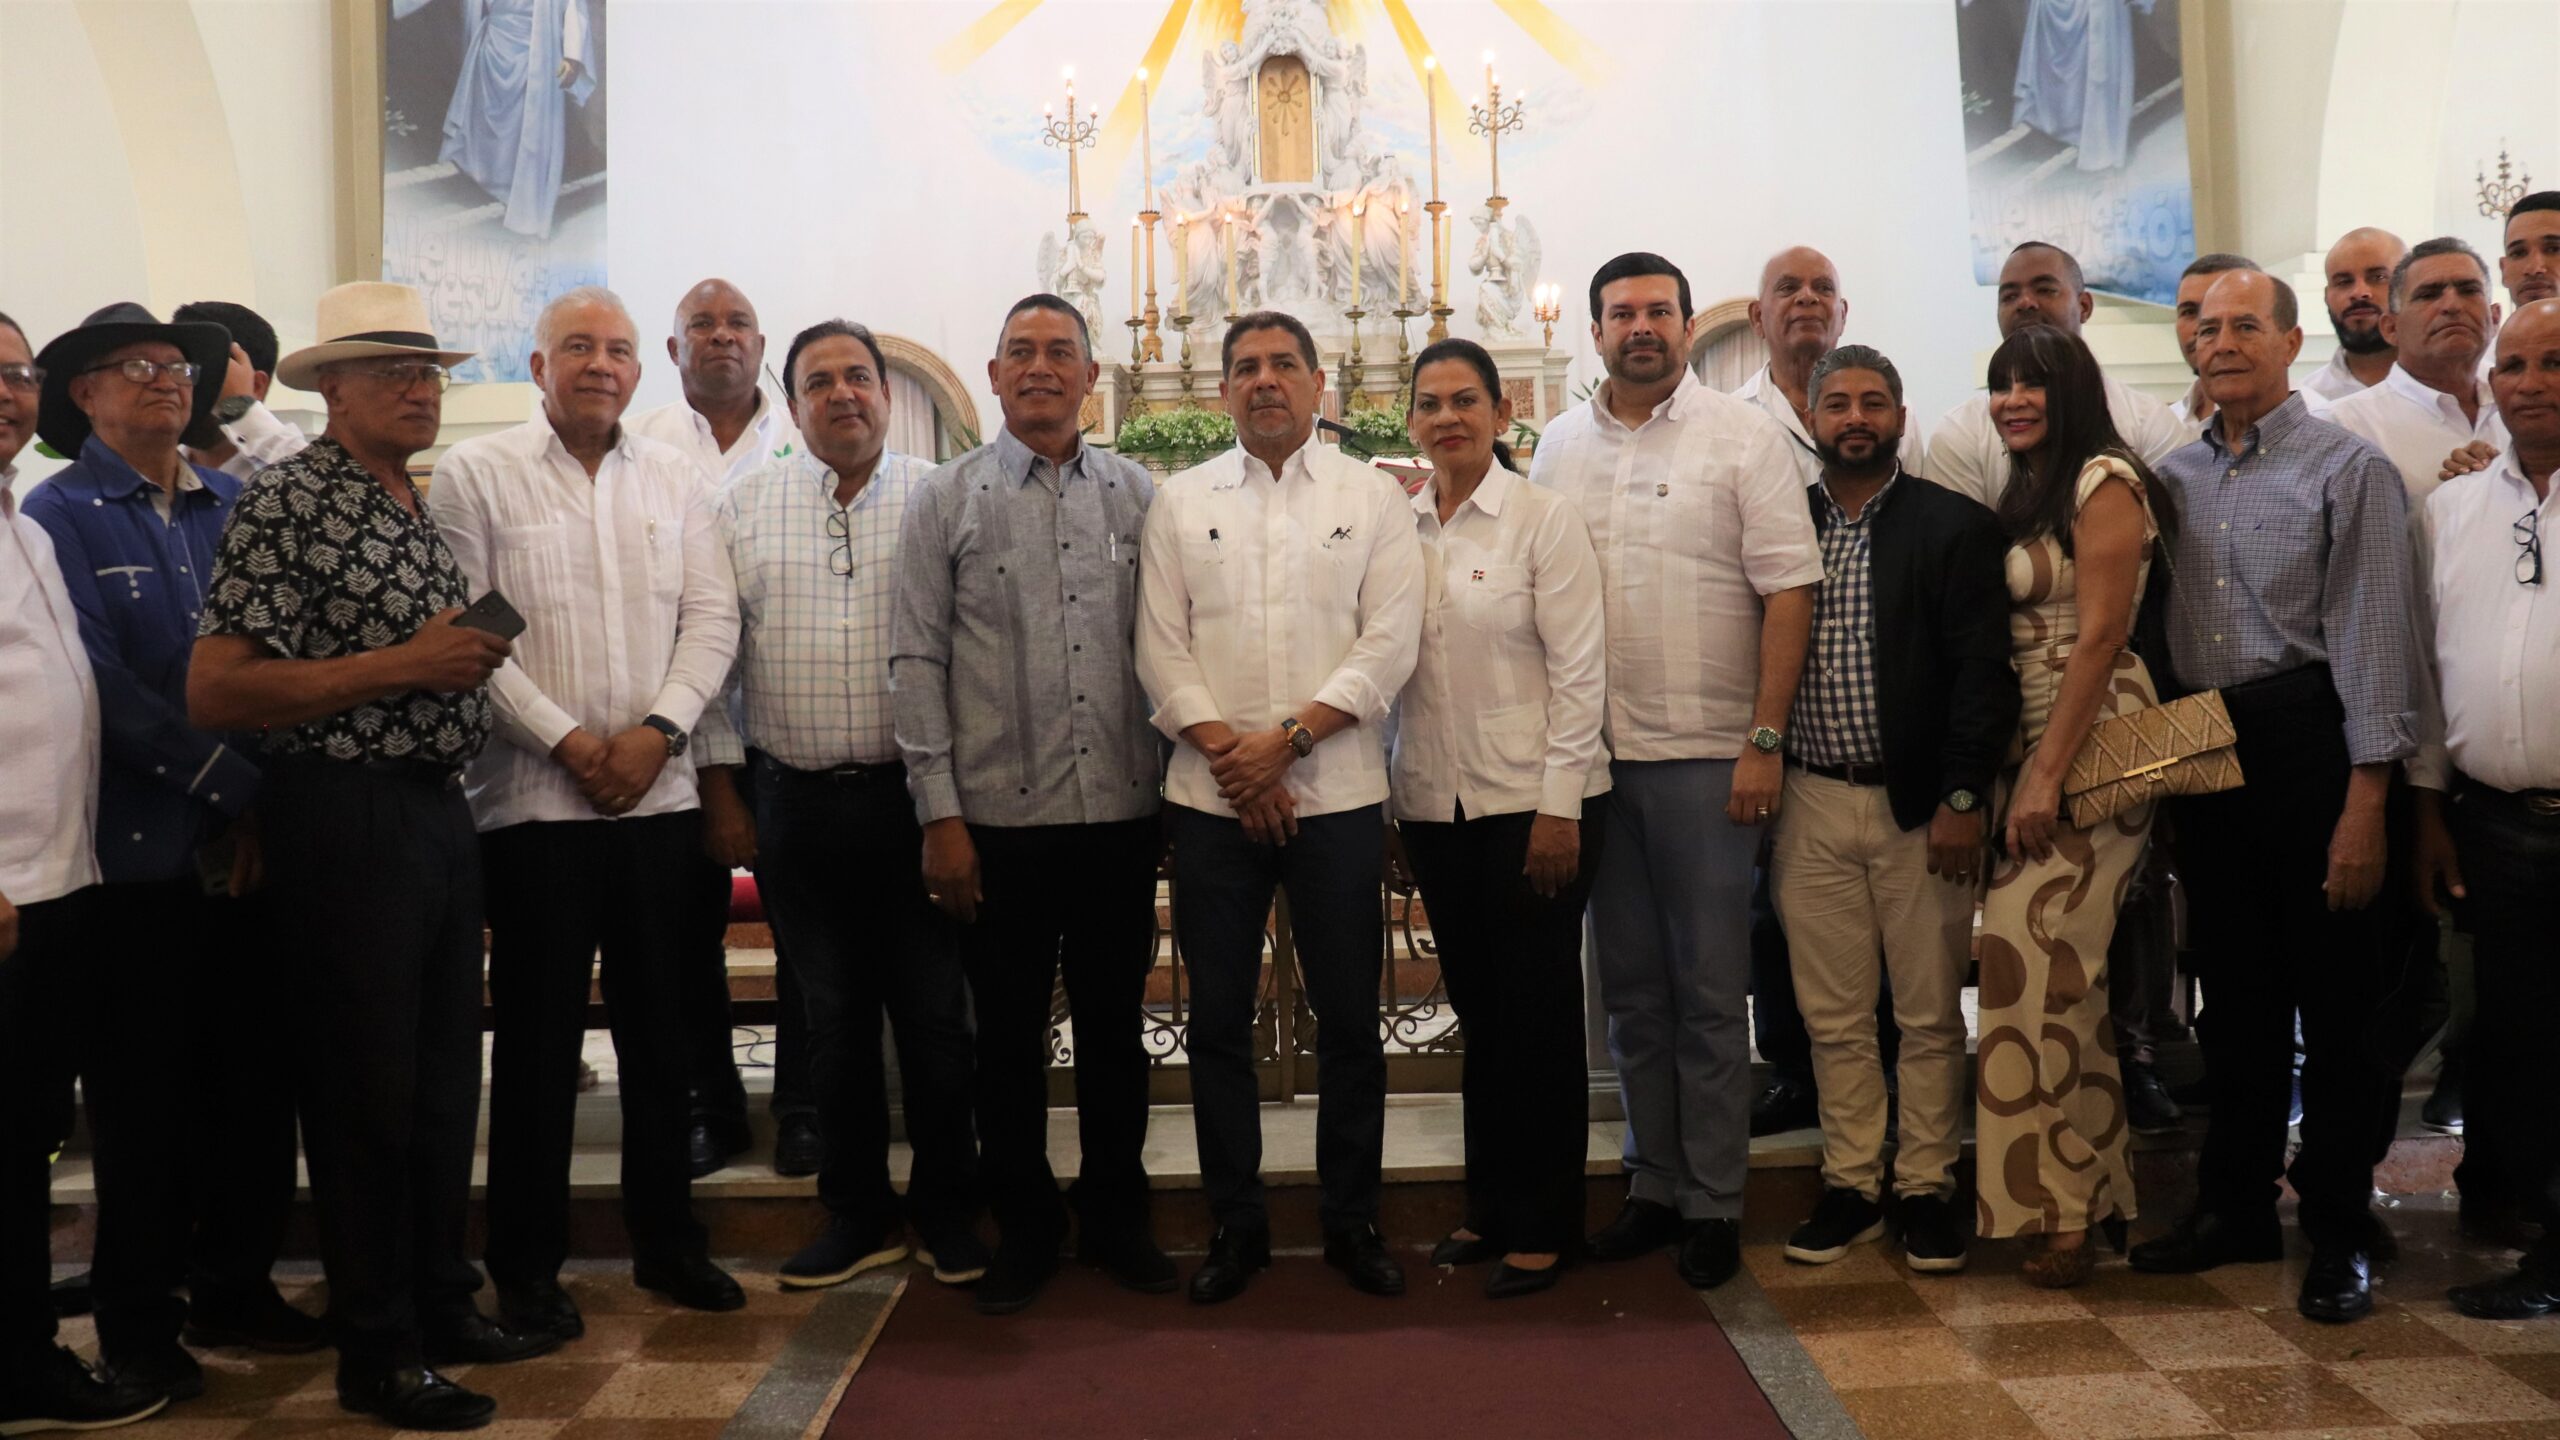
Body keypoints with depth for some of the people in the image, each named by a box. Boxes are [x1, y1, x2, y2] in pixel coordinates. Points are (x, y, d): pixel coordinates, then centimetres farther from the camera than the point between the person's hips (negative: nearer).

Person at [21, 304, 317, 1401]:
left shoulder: (238, 508, 11)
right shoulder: (61, 514, -2)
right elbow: (103, 685, -11)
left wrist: (268, 798, -5)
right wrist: (231, 784, -13)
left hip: (250, 843, 4)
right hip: (142, 848, -4)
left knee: (256, 1074, 10)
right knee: (144, 1094, 6)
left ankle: (237, 1284, 26)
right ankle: (137, 1320, 20)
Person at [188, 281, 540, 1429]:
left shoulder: (424, 508, 15)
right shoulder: (285, 503, -10)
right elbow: (213, 693, -17)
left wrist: (477, 651, 9)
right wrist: (402, 665, -19)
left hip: (437, 808, 8)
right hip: (345, 813, -8)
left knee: (445, 1067, 15)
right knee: (364, 1085, 2)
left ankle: (443, 1302, 30)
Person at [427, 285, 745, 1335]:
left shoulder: (673, 478, 11)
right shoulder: (475, 473, 1)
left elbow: (712, 617, 5)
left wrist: (658, 728, -8)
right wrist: (567, 741, -12)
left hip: (658, 795, 3)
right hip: (534, 799, -3)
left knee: (660, 1026, 10)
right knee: (536, 1037, 3)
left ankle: (666, 1238, 24)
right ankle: (527, 1265, 17)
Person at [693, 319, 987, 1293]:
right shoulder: (746, 505, 9)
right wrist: (722, 781, 4)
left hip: (915, 796, -2)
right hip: (793, 801, 2)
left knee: (936, 1012, 4)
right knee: (830, 1016, 11)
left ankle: (947, 1212, 20)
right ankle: (857, 1213, 25)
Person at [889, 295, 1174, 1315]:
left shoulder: (1137, 496, 8)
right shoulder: (946, 501, 3)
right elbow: (917, 663, 0)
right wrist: (940, 815, -6)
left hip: (1121, 811, 2)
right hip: (999, 818, -1)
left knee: (1114, 1026, 11)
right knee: (1009, 1035, 8)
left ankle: (1115, 1219, 27)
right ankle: (1024, 1229, 25)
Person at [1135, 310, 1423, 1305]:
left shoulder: (1373, 497, 6)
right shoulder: (1180, 503, 9)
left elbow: (1390, 644, -3)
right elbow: (1162, 650, 2)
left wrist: (1286, 738, -13)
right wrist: (1230, 755, -10)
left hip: (1337, 795, -1)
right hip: (1211, 800, 1)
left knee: (1349, 1018, 5)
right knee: (1218, 1020, 6)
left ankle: (1352, 1221, 20)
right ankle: (1235, 1225, 20)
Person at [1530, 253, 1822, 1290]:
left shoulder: (1742, 437, -1)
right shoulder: (1559, 447, 11)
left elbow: (1789, 592, -6)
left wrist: (1765, 740, -12)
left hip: (1704, 755, -4)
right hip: (1593, 753, 4)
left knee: (1709, 991, 3)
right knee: (1631, 989, 12)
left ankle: (1713, 1204, 15)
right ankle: (1654, 1186, 25)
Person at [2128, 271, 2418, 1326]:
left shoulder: (2349, 470, -3)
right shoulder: (2176, 477, 12)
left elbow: (2371, 637, -9)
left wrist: (2366, 802, -15)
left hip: (2306, 743, -5)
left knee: (2336, 998, 2)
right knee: (2236, 990, 13)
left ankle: (2338, 1228, 15)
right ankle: (2236, 1205, 25)